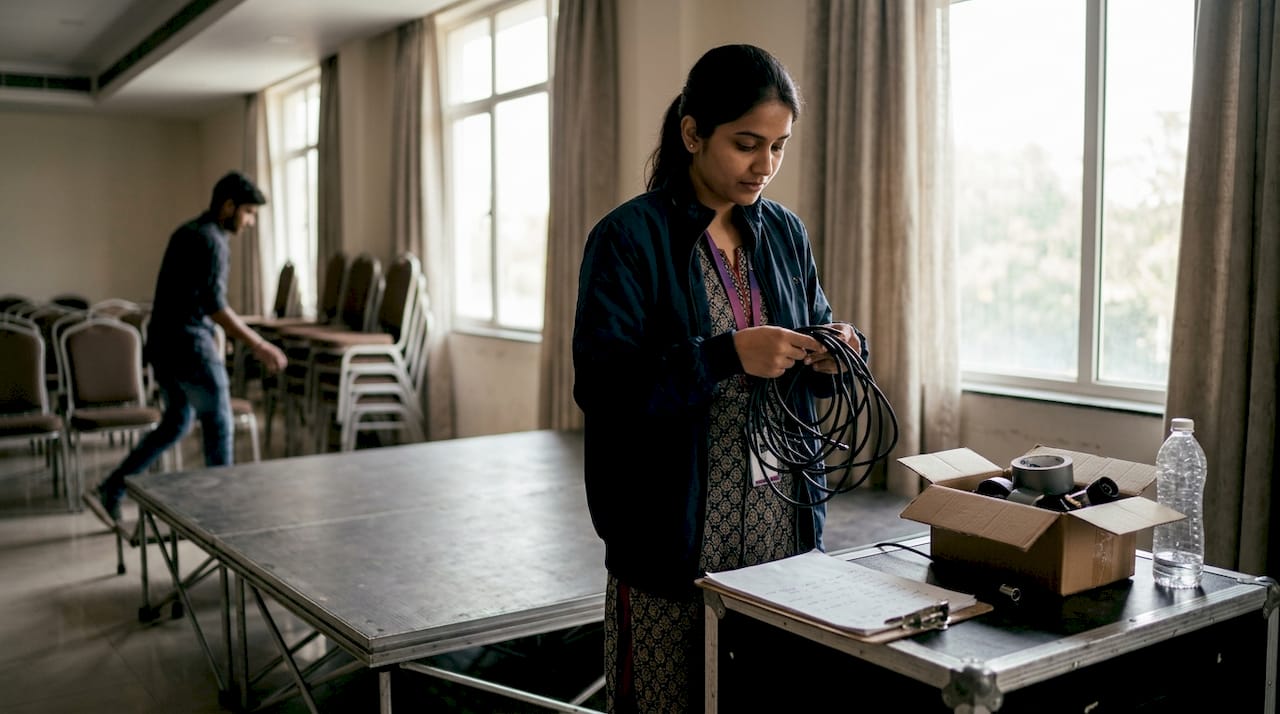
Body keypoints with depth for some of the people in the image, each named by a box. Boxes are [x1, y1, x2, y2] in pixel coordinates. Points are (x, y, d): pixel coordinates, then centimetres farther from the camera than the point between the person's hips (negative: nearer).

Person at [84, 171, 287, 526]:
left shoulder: (186, 232, 15)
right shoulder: (211, 240, -16)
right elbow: (214, 306, -23)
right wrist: (258, 345, -24)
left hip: (163, 343, 9)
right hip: (190, 347, -9)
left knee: (175, 424, 18)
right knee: (219, 426, 5)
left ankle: (109, 491, 14)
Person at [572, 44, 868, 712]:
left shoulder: (785, 233, 9)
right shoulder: (629, 238, -8)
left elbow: (815, 334, 19)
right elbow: (600, 386, -17)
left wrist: (839, 350, -4)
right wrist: (728, 355, -25)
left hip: (783, 528, 5)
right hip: (673, 537, -5)